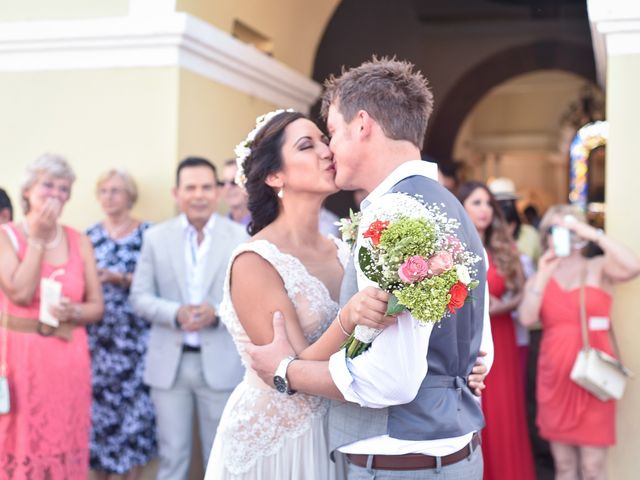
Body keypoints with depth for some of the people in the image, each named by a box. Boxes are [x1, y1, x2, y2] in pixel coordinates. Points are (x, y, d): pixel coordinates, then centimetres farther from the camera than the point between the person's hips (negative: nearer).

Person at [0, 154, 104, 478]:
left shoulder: (79, 242, 7)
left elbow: (96, 306, 9)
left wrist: (73, 312, -13)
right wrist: (38, 239, -12)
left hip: (68, 360, 3)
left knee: (62, 445, 7)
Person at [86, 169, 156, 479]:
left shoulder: (148, 233, 0)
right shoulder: (90, 235, 10)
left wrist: (121, 279, -16)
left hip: (134, 337, -3)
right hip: (97, 335, 3)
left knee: (135, 404, -3)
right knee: (98, 403, 4)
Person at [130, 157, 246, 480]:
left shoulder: (242, 237, 0)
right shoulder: (155, 237, 4)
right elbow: (139, 297, 2)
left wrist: (218, 312, -19)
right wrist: (175, 313, -17)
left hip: (221, 363, -1)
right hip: (168, 362, 1)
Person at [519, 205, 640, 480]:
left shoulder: (599, 268, 3)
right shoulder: (539, 277, 11)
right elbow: (527, 318, -6)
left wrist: (595, 234, -18)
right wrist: (543, 275, -11)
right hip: (554, 378, 3)